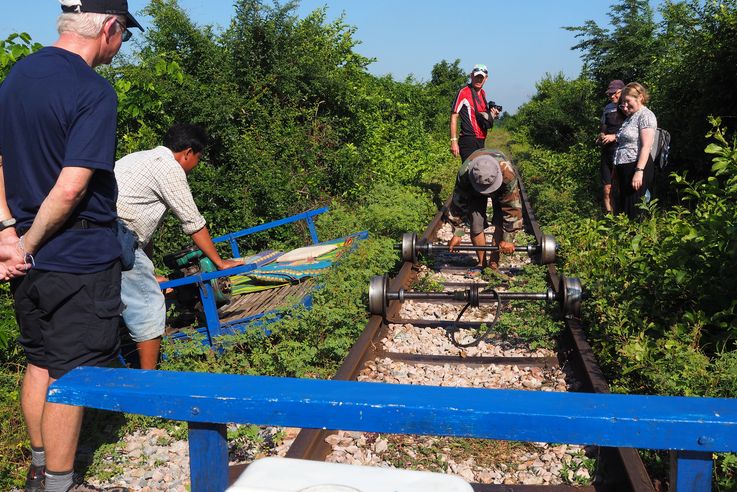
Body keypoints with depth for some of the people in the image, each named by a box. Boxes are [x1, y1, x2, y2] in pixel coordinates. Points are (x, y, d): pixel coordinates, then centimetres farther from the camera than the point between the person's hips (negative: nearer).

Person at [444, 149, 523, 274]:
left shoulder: (508, 173, -42)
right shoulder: (464, 173, -40)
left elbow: (512, 207, -32)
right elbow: (459, 203, -26)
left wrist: (508, 239, -27)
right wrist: (457, 234, -22)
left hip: (502, 189, -1)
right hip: (473, 190, 1)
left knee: (501, 224, -17)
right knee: (475, 225, -13)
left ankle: (494, 263, -1)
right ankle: (481, 263, 6)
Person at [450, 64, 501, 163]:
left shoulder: (483, 93, 16)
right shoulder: (463, 92, -8)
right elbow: (454, 116, -11)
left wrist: (492, 115, 5)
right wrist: (454, 141, -17)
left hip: (481, 141, 8)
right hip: (468, 141, -8)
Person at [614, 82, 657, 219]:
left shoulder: (645, 115, -8)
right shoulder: (631, 116, 19)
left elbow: (646, 146, -17)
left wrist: (639, 171, -23)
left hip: (637, 167, -9)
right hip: (623, 168, 9)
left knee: (633, 210, -8)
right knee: (623, 208, 10)